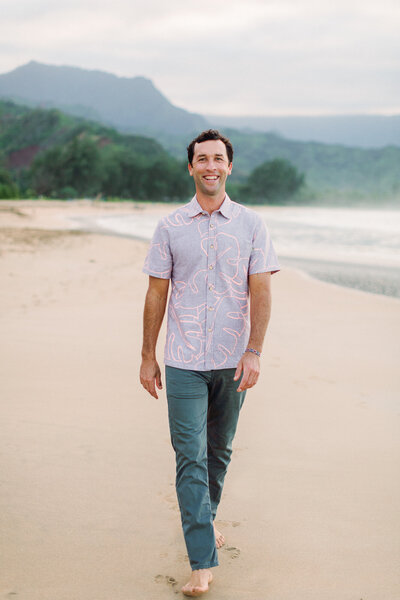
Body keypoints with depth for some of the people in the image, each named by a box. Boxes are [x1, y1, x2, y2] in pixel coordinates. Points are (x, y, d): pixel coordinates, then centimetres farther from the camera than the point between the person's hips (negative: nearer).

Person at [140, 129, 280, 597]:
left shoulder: (251, 225, 2)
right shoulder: (170, 227, 2)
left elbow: (260, 292, -2)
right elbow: (156, 294, 5)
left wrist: (253, 353, -11)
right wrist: (147, 356, 4)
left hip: (232, 362, 1)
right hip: (183, 363, -1)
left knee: (219, 451, 15)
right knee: (190, 458, -6)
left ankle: (205, 518, 39)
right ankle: (202, 561, -3)